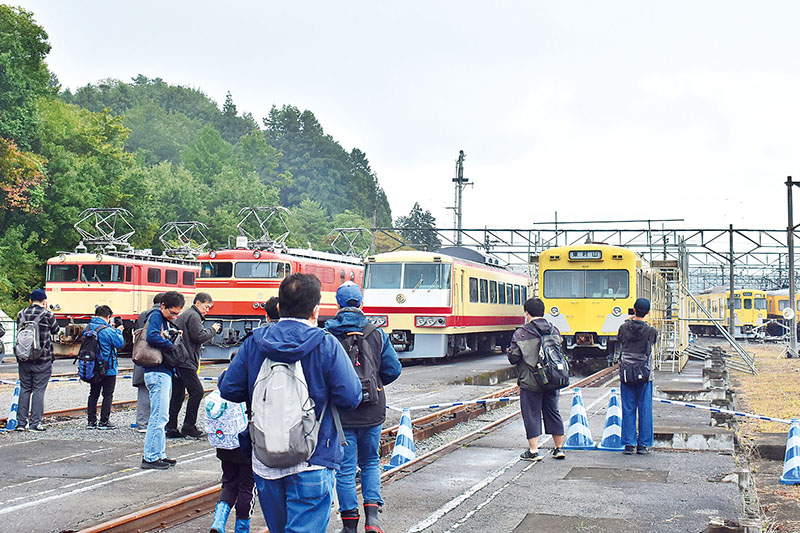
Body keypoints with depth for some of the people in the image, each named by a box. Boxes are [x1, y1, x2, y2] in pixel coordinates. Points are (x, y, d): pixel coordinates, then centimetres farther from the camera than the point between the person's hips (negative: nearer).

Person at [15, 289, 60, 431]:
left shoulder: (21, 314, 5)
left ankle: (21, 422, 11)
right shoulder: (47, 315, -7)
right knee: (38, 390, 1)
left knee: (24, 389, 11)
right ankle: (35, 422, 0)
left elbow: (19, 331, 12)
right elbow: (55, 329, 8)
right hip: (42, 359, -4)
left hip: (24, 358, 4)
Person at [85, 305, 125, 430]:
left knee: (93, 394, 14)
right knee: (108, 395, 4)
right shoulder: (108, 330, -19)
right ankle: (104, 422, 5)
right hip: (108, 369, -6)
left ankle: (91, 421, 14)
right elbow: (120, 343, -11)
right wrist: (118, 331, 5)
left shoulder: (88, 328, 2)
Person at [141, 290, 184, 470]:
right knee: (159, 416, -9)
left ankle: (159, 454, 21)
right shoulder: (155, 316, -10)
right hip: (157, 373, -10)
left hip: (164, 372, 10)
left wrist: (172, 336, 1)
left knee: (160, 416, 14)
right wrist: (171, 345, -15)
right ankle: (150, 457, -5)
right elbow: (152, 337, -26)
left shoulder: (164, 319, 19)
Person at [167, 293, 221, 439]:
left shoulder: (184, 315, 25)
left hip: (176, 361, 11)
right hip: (185, 361, -11)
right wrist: (212, 330, -2)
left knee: (177, 394, 10)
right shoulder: (193, 316, -7)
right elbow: (199, 336, -16)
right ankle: (189, 426, -6)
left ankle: (171, 429, 11)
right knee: (197, 391, -9)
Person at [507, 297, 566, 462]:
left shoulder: (521, 334, -12)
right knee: (553, 412, 14)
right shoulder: (554, 331, 4)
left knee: (531, 414, 3)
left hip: (530, 382, -5)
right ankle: (559, 448, 21)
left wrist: (510, 353, 10)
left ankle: (533, 451, 3)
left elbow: (513, 358, -11)